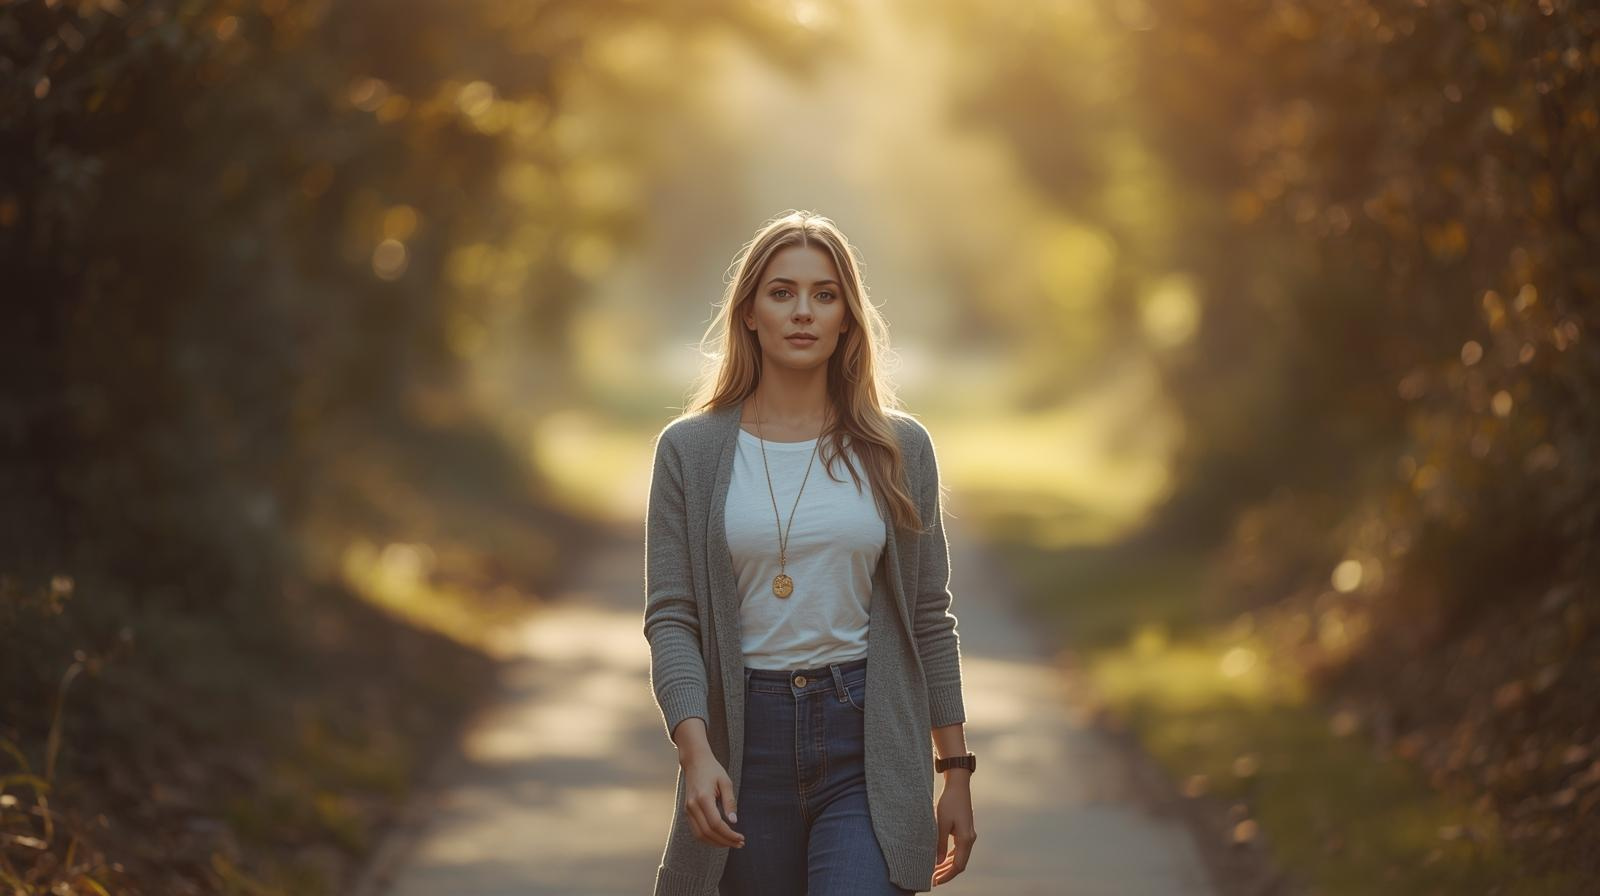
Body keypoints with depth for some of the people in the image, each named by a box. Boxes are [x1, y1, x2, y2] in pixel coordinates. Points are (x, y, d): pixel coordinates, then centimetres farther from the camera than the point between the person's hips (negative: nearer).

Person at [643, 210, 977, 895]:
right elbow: (670, 618, -3)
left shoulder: (900, 448, 5)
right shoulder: (690, 450, 2)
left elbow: (929, 618, 8)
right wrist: (695, 751, -18)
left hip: (868, 741, -1)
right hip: (746, 741, 1)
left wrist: (955, 772, 6)